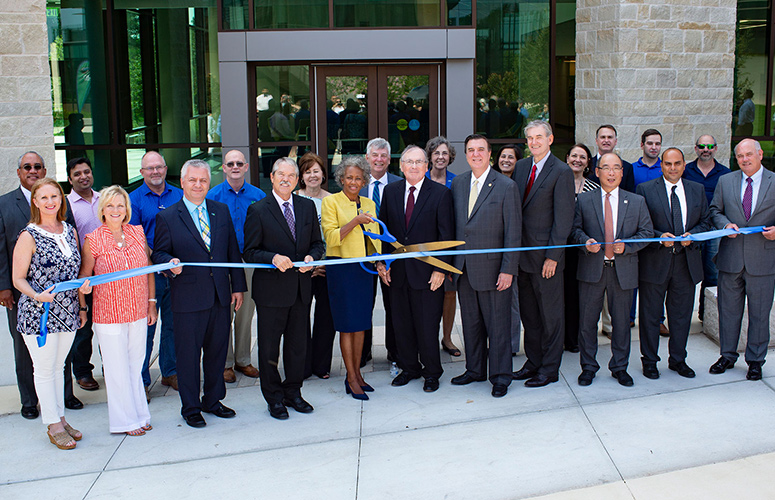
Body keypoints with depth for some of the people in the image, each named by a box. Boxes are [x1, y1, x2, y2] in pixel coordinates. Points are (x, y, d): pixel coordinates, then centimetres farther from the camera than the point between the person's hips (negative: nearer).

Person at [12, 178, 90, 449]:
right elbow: (18, 279, -8)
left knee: (58, 366, 15)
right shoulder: (29, 236, -9)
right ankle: (53, 425, 14)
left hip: (67, 312, 5)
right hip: (38, 314, -5)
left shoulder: (70, 231, 7)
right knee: (44, 369, 4)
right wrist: (38, 296, -24)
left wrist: (84, 284, -2)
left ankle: (60, 418, 25)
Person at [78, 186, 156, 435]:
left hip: (138, 312, 3)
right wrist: (82, 308, 1)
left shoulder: (137, 233, 3)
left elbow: (149, 269, 10)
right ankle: (126, 420, 18)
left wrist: (152, 302, 9)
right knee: (117, 368, 5)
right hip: (108, 314, -3)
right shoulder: (93, 240, -7)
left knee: (136, 365, 12)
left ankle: (139, 414, 25)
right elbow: (83, 277, 1)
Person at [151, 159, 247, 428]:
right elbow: (158, 253, 0)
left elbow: (233, 251, 11)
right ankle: (190, 408, 20)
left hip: (220, 295, 4)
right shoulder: (167, 217, -3)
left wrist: (238, 286, 9)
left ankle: (213, 400, 31)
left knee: (217, 350, 13)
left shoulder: (221, 211, 9)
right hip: (188, 298, -4)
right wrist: (171, 262, -23)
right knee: (188, 354, 5)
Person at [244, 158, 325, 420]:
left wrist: (312, 257, -9)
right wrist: (274, 258, -23)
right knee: (269, 347, 4)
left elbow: (317, 243, 13)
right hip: (271, 289, -4)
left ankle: (293, 393, 28)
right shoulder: (258, 210, -5)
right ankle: (274, 398, 18)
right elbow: (250, 252, -6)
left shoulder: (307, 206, 8)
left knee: (298, 344, 12)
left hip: (301, 288, 4)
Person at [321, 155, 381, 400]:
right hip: (341, 268, -5)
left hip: (364, 268, 5)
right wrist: (355, 221, -22)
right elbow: (331, 237, -12)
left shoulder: (369, 204, 12)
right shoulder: (331, 201, -4)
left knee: (361, 322, 9)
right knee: (347, 324, -2)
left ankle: (357, 373, 20)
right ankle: (351, 379, 5)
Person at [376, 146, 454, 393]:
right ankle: (409, 368, 30)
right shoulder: (391, 191, 7)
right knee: (401, 324, 12)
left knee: (428, 325, 4)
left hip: (427, 272, -4)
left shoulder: (441, 193, -5)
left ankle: (431, 372, 21)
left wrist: (440, 270, -11)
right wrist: (381, 262, 3)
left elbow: (446, 235, -6)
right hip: (397, 271, 4)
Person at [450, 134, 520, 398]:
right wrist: (451, 263, 9)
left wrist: (508, 269, -13)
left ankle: (500, 376, 15)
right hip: (463, 268, 5)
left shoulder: (506, 187, -7)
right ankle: (475, 369, 29)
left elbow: (513, 231, -8)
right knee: (470, 322, 14)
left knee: (497, 324, 3)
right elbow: (453, 225, 12)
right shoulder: (457, 183, 8)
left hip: (492, 267, -5)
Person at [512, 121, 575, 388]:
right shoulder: (521, 167, 10)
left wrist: (553, 256, -15)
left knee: (550, 315, 4)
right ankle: (533, 361, 27)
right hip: (523, 253, 7)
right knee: (528, 313, 15)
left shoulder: (561, 172, -10)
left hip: (546, 256, -7)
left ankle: (549, 369, 15)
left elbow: (564, 218, -12)